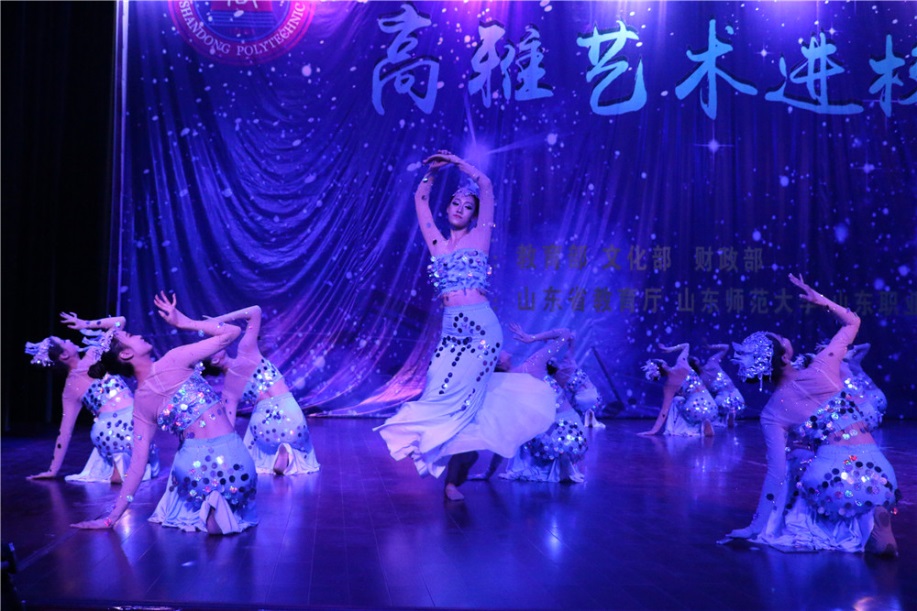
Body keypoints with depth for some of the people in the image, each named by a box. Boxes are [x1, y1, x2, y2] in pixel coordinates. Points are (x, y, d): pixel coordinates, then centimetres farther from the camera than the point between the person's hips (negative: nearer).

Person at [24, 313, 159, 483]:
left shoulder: (69, 389, 13)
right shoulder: (93, 354, 4)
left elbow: (65, 432, 12)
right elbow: (119, 321, 13)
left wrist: (53, 470, 18)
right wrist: (85, 324, 20)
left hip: (105, 430, 3)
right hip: (130, 418, -3)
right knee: (149, 466, 17)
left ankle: (117, 467, -2)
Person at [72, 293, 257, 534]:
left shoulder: (140, 402, 7)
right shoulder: (173, 360, -4)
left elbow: (137, 465, 5)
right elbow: (232, 332, 0)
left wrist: (111, 517, 12)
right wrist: (183, 322, 8)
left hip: (193, 466, 3)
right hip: (230, 458, -3)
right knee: (238, 505, 31)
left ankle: (206, 508, 4)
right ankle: (224, 509, -3)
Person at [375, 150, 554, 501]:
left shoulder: (479, 237, 5)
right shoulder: (438, 244, 15)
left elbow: (485, 185, 2)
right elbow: (421, 199, 23)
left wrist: (454, 162, 9)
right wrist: (433, 171, 19)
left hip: (481, 330, -4)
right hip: (450, 332, 4)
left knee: (458, 397, -9)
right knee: (440, 396, -3)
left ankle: (454, 478, 1)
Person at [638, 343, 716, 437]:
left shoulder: (669, 384, -1)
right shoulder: (681, 364, 8)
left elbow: (665, 410, -1)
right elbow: (686, 346, 29)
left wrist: (654, 430, 1)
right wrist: (670, 349, 27)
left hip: (695, 409, -5)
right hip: (712, 408, 5)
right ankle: (701, 427, 7)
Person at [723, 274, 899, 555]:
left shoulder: (771, 414, 2)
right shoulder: (822, 368, 5)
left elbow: (777, 470, -3)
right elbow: (853, 322, 21)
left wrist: (758, 527, 4)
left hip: (834, 478, -3)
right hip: (879, 473, 3)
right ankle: (867, 520, 2)